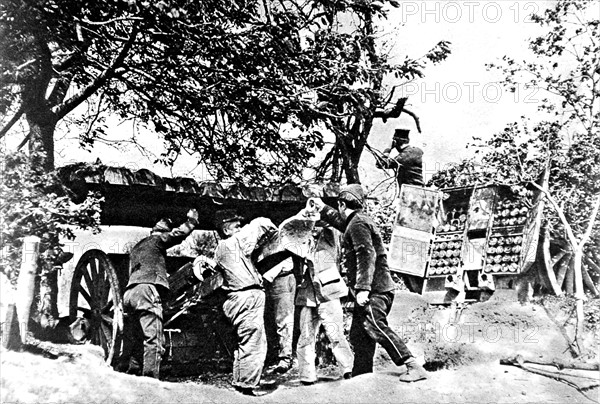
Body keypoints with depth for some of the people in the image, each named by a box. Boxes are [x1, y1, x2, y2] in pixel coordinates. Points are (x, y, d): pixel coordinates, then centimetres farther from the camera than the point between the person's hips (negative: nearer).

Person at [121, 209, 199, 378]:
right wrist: (192, 220, 18)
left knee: (132, 341, 8)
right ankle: (150, 379, -21)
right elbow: (178, 233, 1)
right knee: (153, 339, -13)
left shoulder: (136, 248, 32)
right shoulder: (156, 239, 8)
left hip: (129, 292, 9)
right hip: (146, 289, -9)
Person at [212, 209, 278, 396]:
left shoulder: (220, 250, 16)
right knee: (254, 343, -4)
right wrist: (272, 231, 9)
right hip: (248, 297, -10)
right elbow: (259, 223, -10)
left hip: (236, 299, 10)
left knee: (245, 342, 18)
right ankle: (248, 384, -1)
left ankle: (239, 381, 22)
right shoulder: (234, 242, -9)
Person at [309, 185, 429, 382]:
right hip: (374, 290, 10)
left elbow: (367, 255, -22)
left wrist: (363, 288, -27)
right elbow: (342, 222, 45)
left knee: (377, 328, -21)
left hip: (374, 290, -10)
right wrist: (322, 209, 50)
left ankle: (414, 367, -24)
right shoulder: (357, 221, 20)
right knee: (359, 335, 9)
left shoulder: (358, 223, -11)